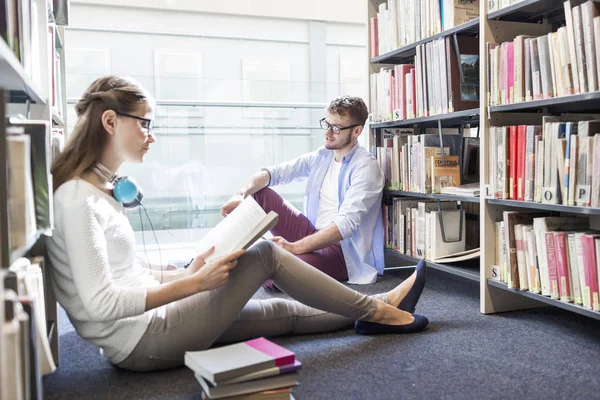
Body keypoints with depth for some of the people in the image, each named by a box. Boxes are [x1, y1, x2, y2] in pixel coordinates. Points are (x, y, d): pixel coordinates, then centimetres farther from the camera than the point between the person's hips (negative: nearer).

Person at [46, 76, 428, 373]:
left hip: (145, 327, 9)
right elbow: (101, 303, -25)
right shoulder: (77, 198, -20)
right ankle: (377, 310, 10)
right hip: (141, 345, -9)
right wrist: (194, 283, -22)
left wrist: (187, 273, 3)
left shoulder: (100, 188, 9)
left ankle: (375, 311, 30)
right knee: (265, 254, -6)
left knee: (286, 311, 12)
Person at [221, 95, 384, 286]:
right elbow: (274, 172, 0)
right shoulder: (322, 156, 7)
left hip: (344, 251, -7)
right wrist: (241, 194, -21)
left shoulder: (366, 167, -15)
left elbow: (346, 224, -26)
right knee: (258, 193, -2)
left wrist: (294, 247, -33)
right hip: (313, 235, 7)